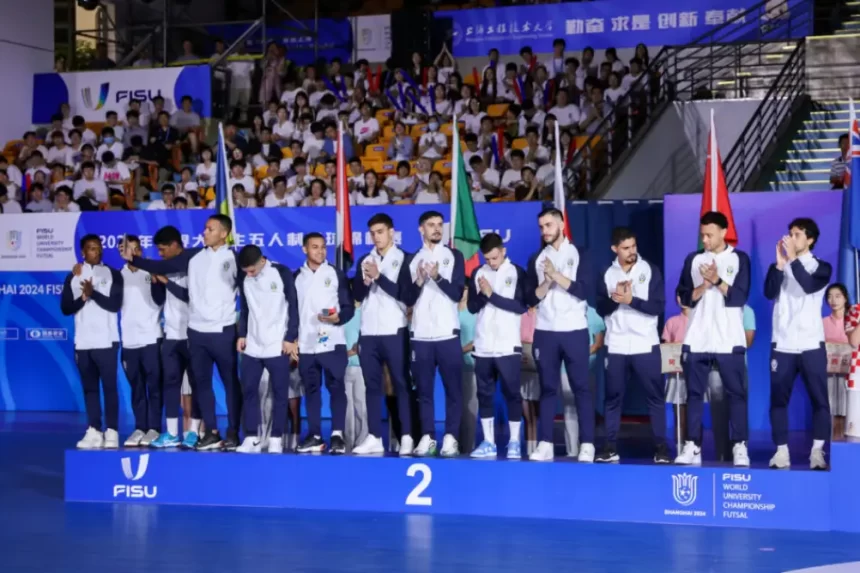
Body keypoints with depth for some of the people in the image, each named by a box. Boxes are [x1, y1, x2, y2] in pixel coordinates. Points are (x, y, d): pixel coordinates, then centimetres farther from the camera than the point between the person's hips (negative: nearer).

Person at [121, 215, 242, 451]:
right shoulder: (193, 256, 6)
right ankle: (212, 432, 16)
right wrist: (132, 259, -5)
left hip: (223, 331, -5)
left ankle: (233, 433, 8)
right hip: (197, 331, 5)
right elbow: (161, 267, 6)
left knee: (230, 382, 2)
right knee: (201, 382, 8)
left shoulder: (233, 259, -5)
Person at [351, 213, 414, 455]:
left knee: (401, 385, -3)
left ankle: (407, 437, -3)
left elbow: (405, 293, -9)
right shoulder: (365, 261, 14)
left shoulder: (403, 259, -1)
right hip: (369, 333, 5)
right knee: (372, 386, 6)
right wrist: (365, 281, -10)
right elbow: (357, 295, 9)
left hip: (394, 332, -5)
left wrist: (379, 277, -13)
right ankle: (374, 437, 9)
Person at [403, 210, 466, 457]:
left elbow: (457, 293, -2)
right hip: (421, 336, 2)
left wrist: (438, 277, -17)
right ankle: (427, 437, 7)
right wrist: (419, 281, -12)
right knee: (424, 389, 3)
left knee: (453, 388, -3)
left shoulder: (453, 256, 6)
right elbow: (408, 299, 6)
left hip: (447, 334, -2)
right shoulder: (412, 259, 11)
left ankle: (451, 437, 0)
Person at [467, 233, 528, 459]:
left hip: (508, 346, -4)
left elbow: (521, 306, -9)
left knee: (511, 393, -1)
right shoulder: (478, 274, 9)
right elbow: (472, 307, 6)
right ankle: (488, 442, 12)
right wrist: (482, 294, -14)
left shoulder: (517, 272, -1)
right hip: (483, 346, 4)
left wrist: (492, 295, -12)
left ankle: (514, 442, 3)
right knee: (484, 394, 6)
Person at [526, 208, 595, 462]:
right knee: (548, 388, 4)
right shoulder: (537, 259, 11)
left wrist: (557, 275, -15)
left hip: (574, 331, -3)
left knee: (581, 387, -2)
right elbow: (531, 298, 5)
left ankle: (587, 445, -2)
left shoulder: (578, 254, 3)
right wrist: (546, 282, -12)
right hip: (545, 332, 3)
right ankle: (545, 444, 4)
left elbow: (584, 290, -9)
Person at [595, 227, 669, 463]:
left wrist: (631, 300, -17)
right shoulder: (607, 274, 7)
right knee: (613, 397, 5)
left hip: (645, 346, -2)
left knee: (655, 396, -1)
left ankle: (661, 447, 4)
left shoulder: (650, 271, 0)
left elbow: (658, 306, -7)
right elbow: (601, 309, 3)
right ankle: (610, 447, 11)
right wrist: (615, 298, -16)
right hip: (616, 346, 2)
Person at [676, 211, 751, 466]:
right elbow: (683, 296, 5)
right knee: (694, 393, 3)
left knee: (735, 393, -2)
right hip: (696, 339, 3)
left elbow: (740, 297, -6)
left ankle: (740, 447, 0)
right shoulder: (693, 259, 11)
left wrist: (717, 280, -18)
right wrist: (702, 287, -11)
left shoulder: (739, 258, 3)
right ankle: (692, 446, 6)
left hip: (729, 340, -3)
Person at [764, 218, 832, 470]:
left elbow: (809, 286, -16)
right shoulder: (779, 266, 11)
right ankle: (781, 451, 5)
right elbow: (769, 293, -7)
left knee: (819, 399, -4)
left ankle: (817, 452, -1)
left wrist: (793, 259, -17)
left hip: (811, 345, -2)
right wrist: (780, 263, -16)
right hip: (782, 345, 2)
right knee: (778, 399, 1)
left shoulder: (821, 267, 5)